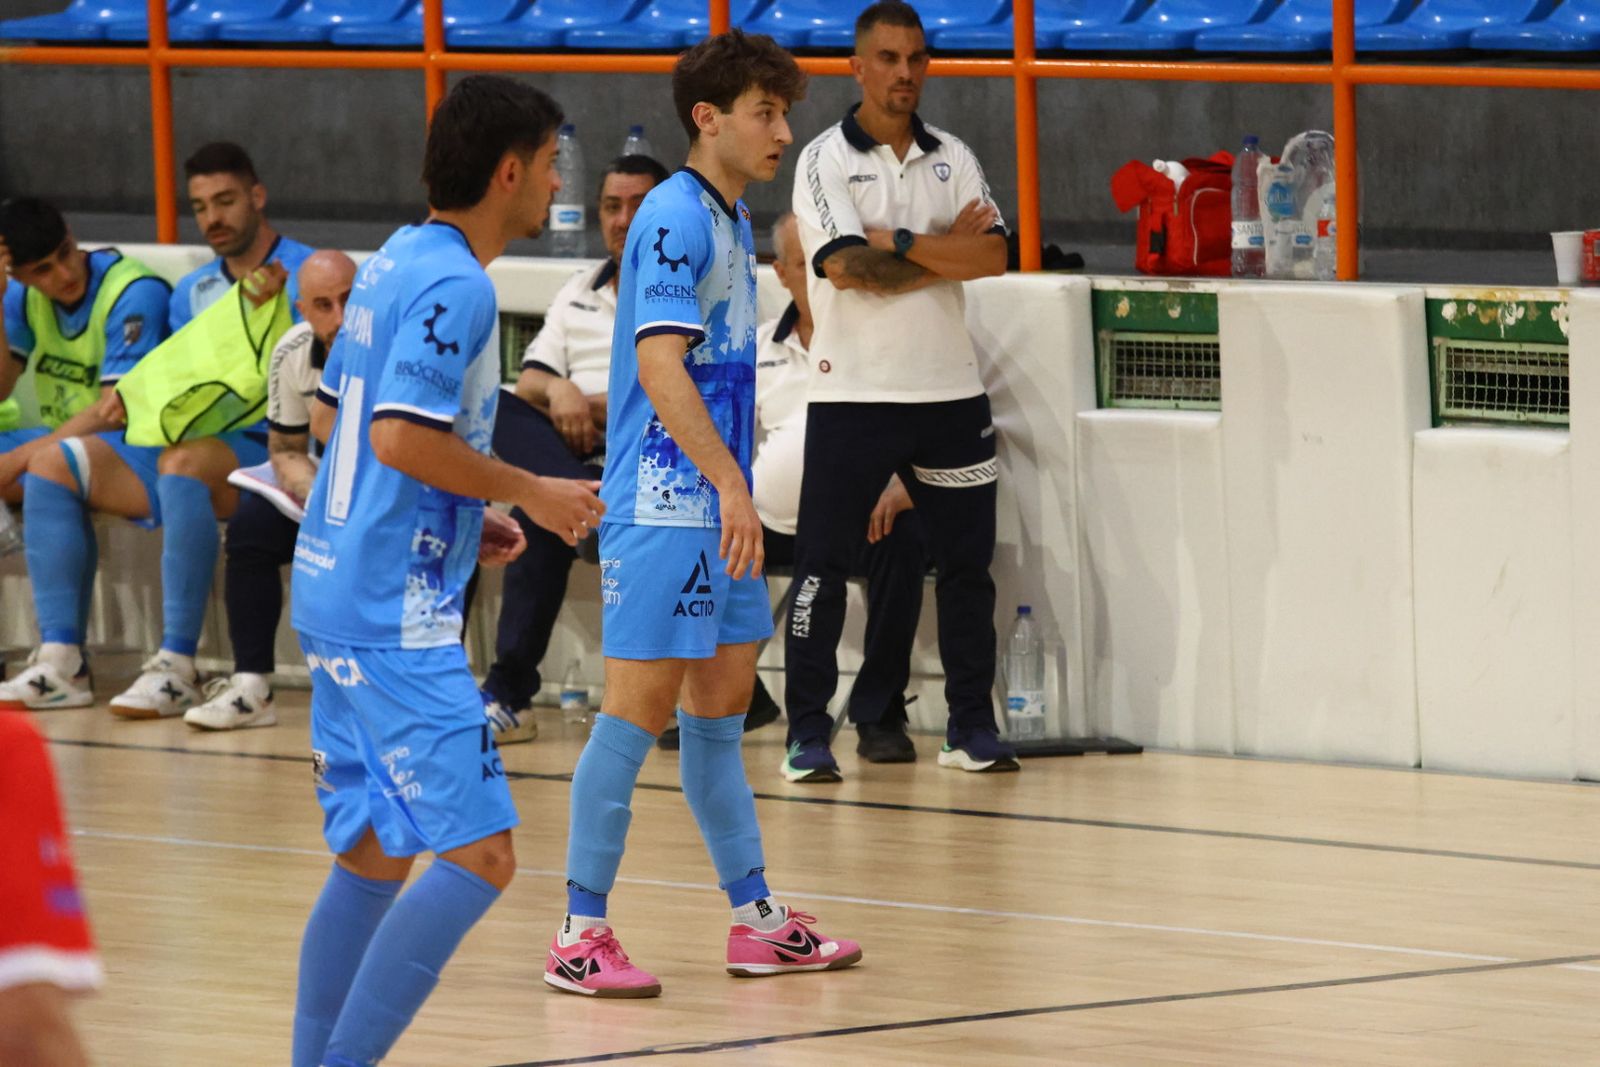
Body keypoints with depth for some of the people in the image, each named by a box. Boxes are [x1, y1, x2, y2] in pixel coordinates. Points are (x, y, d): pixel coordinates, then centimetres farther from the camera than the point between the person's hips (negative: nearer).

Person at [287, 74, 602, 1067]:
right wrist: (531, 492, -13)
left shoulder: (395, 263, 13)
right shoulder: (453, 285, -16)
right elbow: (402, 435, -25)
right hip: (398, 614, -10)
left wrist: (468, 518, 19)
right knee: (480, 854, -12)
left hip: (336, 588, 10)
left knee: (373, 856, 15)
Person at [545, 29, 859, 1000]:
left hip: (716, 511, 9)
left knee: (720, 711, 13)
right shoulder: (676, 218, -14)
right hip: (665, 508, -9)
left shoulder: (733, 220, 16)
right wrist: (730, 482, -27)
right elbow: (658, 365, -22)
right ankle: (582, 934, -4)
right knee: (640, 709, -8)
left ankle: (758, 921, 19)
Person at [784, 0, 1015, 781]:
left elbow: (992, 256, -5)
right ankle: (807, 735, 3)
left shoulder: (951, 158, 9)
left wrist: (899, 245, -13)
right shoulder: (824, 160, -4)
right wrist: (947, 250, -10)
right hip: (852, 393, -4)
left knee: (967, 562, 7)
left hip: (948, 392, 4)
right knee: (823, 566, -3)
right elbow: (850, 269, -17)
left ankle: (971, 729, 16)